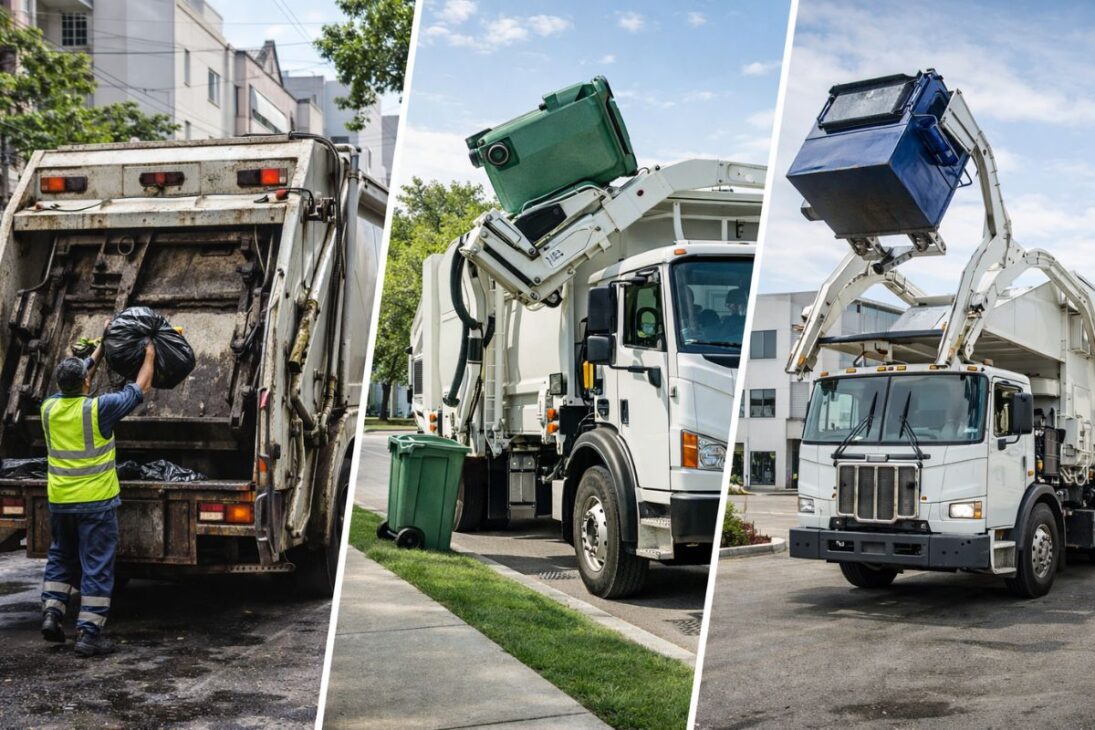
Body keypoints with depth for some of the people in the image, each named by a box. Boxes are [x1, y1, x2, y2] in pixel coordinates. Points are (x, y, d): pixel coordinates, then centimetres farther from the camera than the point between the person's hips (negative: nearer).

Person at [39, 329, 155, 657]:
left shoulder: (49, 407, 0)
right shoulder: (99, 408, -15)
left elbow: (72, 383, 21)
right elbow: (140, 389, -2)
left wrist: (99, 351, 29)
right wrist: (149, 356, 14)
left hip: (59, 501, 5)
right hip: (96, 501, -5)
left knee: (60, 558, 23)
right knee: (96, 567, 0)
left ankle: (51, 614, 16)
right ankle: (89, 633, -1)